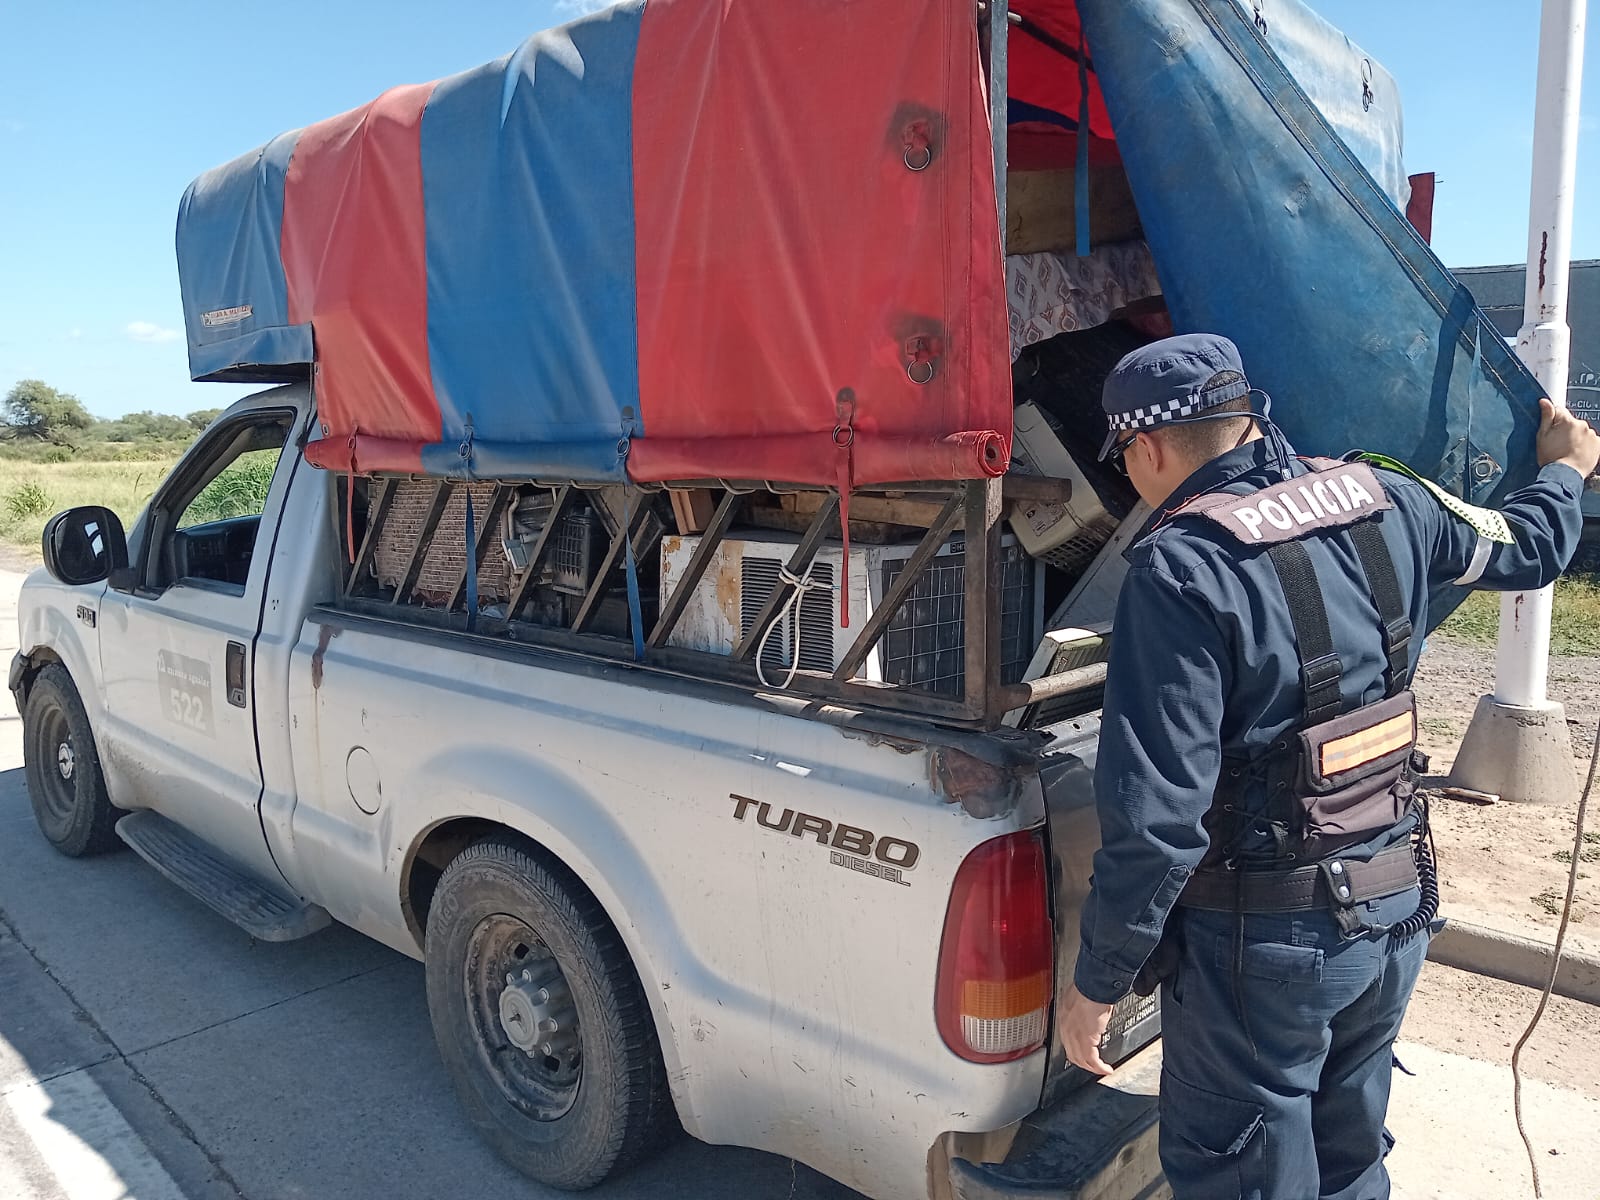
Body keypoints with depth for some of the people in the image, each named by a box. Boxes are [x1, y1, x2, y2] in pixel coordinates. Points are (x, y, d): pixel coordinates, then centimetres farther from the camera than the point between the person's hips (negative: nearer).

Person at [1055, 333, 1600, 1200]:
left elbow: (1154, 815, -25)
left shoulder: (1181, 570, -24)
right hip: (1397, 908, 7)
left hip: (1264, 940, -7)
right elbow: (1526, 548, 19)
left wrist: (1095, 984, -13)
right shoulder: (1389, 505, -2)